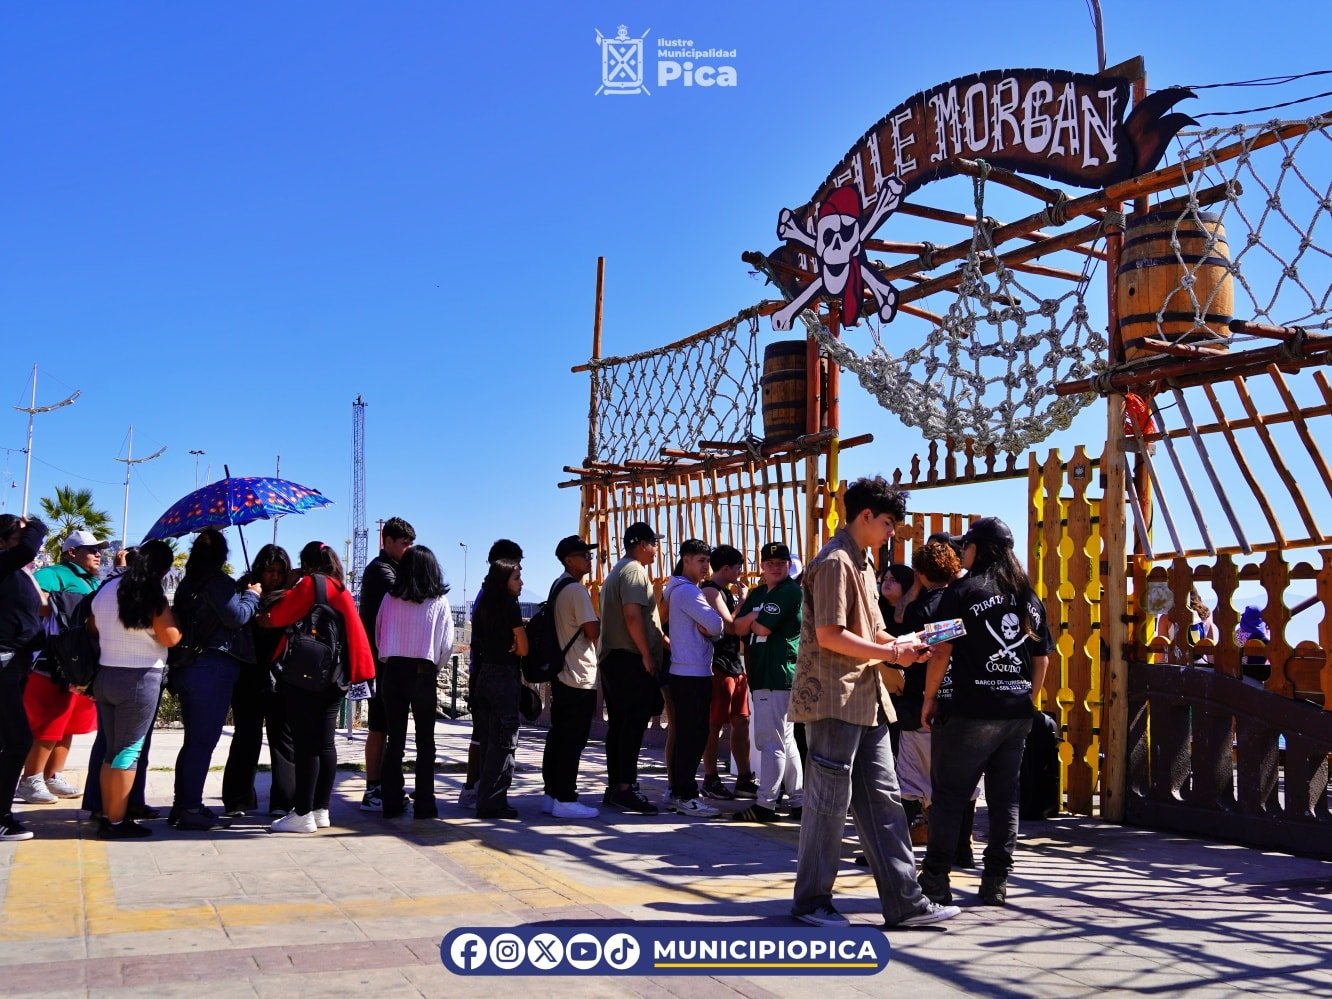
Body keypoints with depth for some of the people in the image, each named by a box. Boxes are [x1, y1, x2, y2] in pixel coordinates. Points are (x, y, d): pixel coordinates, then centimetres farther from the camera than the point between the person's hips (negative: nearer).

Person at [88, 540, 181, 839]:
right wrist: (172, 614, 1)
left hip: (105, 676, 7)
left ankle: (107, 815, 17)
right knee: (129, 750, -2)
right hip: (139, 679, -7)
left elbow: (92, 629, 22)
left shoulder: (106, 589, 10)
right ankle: (116, 822, 0)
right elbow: (171, 638, -15)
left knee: (112, 749, 14)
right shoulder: (151, 594, -13)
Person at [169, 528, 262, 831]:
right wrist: (252, 595, 0)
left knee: (193, 739, 16)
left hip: (185, 667, 9)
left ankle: (181, 805, 20)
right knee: (204, 741, -4)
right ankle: (191, 809, -2)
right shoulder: (217, 581, -12)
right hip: (213, 669, -9)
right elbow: (236, 616, -18)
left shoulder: (188, 583, 15)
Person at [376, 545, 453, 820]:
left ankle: (392, 802, 10)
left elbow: (378, 636, 7)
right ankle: (424, 804, 4)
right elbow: (447, 645, -1)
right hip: (424, 674, -2)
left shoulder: (390, 600, 1)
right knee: (425, 742, 4)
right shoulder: (439, 603, -3)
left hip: (392, 671, 2)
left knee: (394, 740, 8)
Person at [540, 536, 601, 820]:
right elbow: (594, 632, -16)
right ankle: (565, 800, -3)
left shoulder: (558, 587, 15)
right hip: (580, 676, -10)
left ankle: (552, 795, 17)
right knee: (573, 740, -5)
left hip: (561, 673, 10)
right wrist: (600, 623, 3)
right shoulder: (577, 590, -15)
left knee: (558, 736, 12)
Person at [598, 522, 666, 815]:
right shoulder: (635, 570, -10)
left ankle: (614, 786, 14)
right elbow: (633, 615, -21)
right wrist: (647, 655, -17)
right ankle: (626, 788, -11)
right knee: (634, 723, -10)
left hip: (612, 657, 10)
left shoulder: (616, 571, 22)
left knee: (618, 723, 11)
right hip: (631, 659, -10)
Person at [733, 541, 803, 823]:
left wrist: (753, 620, 4)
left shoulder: (790, 591, -8)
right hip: (762, 676, 9)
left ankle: (765, 804, -5)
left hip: (780, 675, -9)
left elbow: (763, 628, -16)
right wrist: (753, 616, -7)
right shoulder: (757, 594, 19)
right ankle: (799, 801, 19)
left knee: (772, 741, -8)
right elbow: (739, 628, 11)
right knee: (785, 741, 12)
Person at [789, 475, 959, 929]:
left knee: (883, 800, 9)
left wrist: (899, 643, 5)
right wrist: (890, 654, -14)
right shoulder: (835, 562, -13)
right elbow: (829, 636, -20)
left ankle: (904, 900, 14)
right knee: (829, 801, -1)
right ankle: (811, 900, 12)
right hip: (834, 699, -10)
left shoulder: (861, 562, 18)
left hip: (866, 699, 10)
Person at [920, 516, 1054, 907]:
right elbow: (1042, 659, 14)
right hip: (1018, 714, 6)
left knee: (949, 796, 2)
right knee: (1005, 798, 11)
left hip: (971, 711, -5)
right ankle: (996, 882, 14)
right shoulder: (1030, 597, 11)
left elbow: (941, 651, -10)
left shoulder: (963, 591, -6)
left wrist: (929, 699, -1)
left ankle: (935, 881, 6)